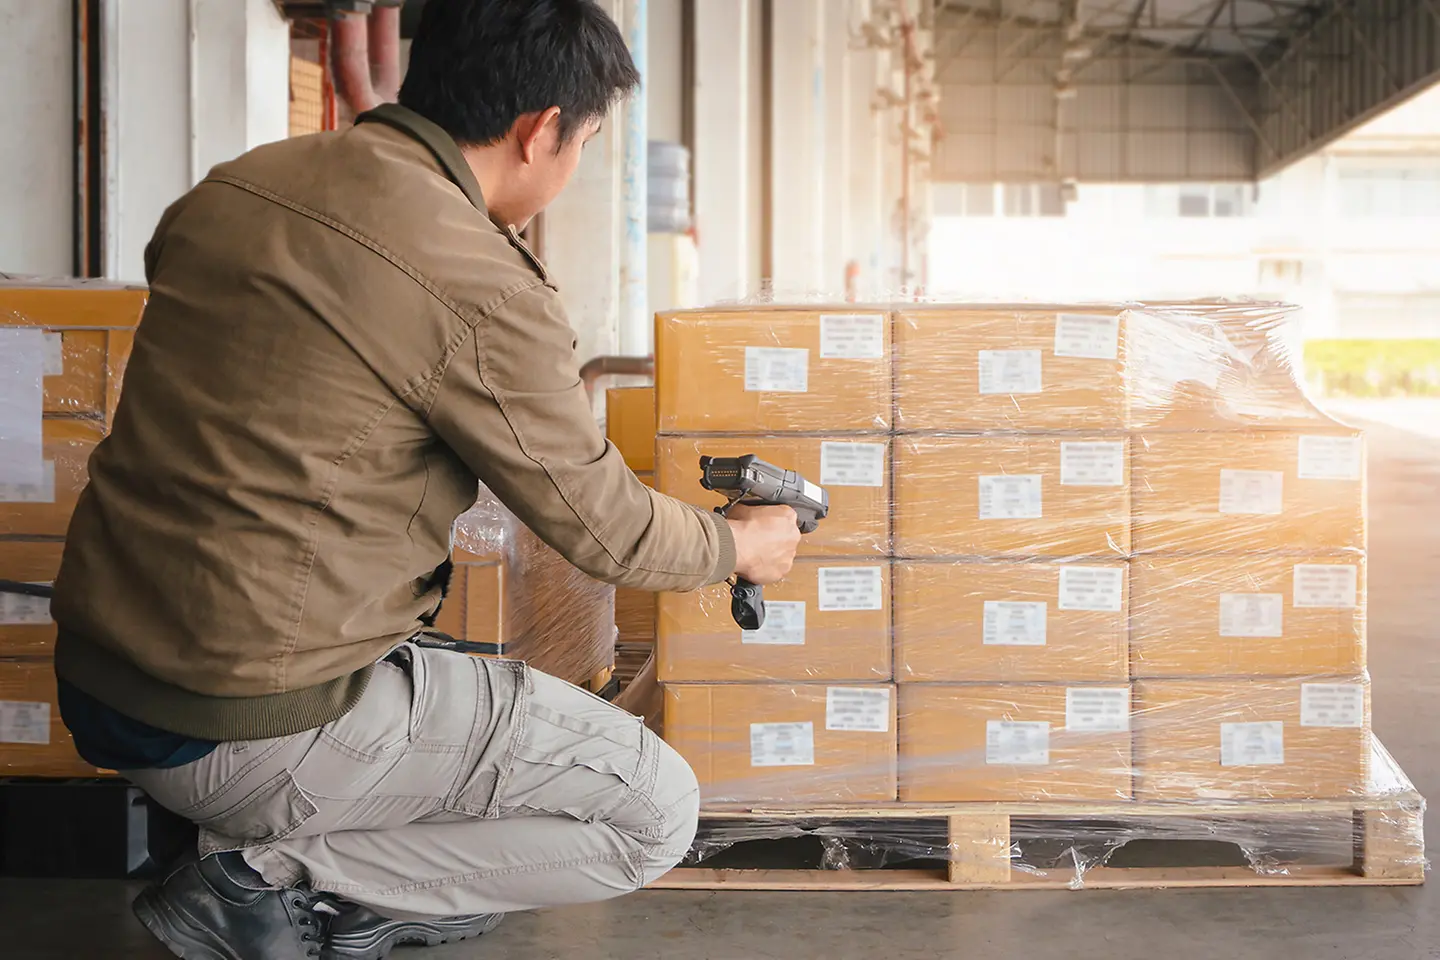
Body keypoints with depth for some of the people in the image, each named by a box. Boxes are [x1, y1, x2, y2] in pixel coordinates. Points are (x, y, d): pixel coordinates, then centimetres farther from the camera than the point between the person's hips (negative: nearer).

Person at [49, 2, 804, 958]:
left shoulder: (231, 190, 5)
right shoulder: (478, 292, -18)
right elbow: (601, 527, -5)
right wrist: (739, 544, 16)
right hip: (256, 742, -9)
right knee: (656, 812, 2)